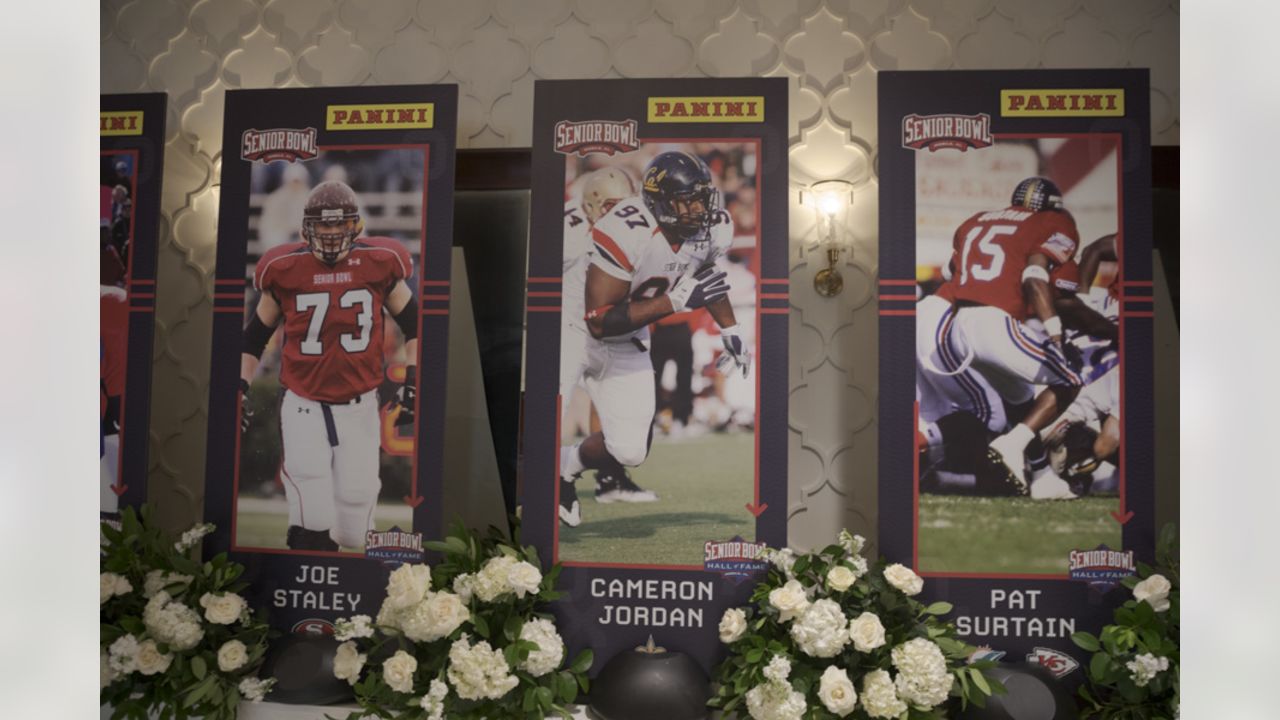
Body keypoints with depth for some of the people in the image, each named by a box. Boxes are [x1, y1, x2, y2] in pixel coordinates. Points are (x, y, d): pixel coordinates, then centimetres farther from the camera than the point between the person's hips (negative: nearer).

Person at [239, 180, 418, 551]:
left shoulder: (378, 264, -3)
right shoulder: (286, 269, -3)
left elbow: (413, 324, 8)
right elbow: (255, 333, 11)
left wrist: (413, 379, -1)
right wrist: (239, 387, 5)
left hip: (359, 405, 1)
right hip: (303, 404, -1)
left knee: (355, 500, 3)